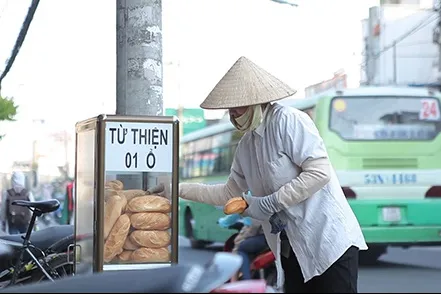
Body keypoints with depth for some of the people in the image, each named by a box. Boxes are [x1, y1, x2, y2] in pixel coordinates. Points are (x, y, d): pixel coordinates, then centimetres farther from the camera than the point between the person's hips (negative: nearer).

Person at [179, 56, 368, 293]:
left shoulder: (288, 121, -12)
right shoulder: (246, 144, 11)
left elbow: (319, 172, -19)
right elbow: (229, 192, 22)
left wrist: (270, 203, -17)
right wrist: (181, 189, 14)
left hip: (330, 240, -8)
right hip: (292, 249, 8)